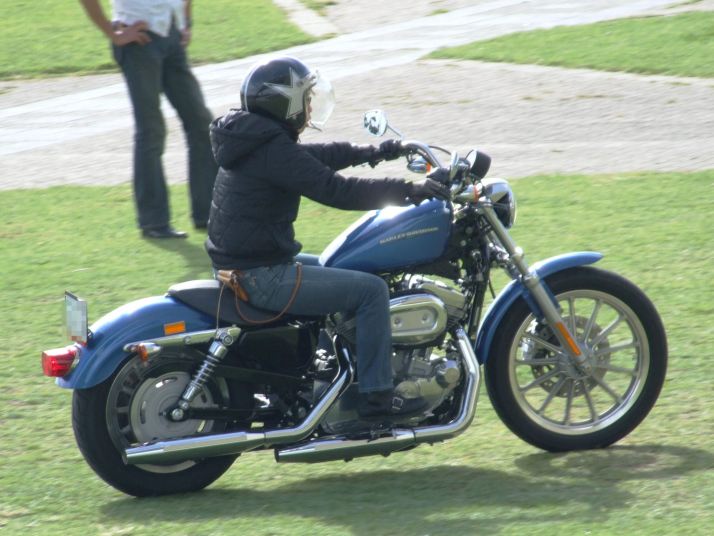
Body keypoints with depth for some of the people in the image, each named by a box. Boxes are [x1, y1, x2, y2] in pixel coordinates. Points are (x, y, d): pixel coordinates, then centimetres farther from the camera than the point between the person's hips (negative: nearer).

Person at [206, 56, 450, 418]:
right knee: (371, 289, -9)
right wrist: (408, 191, -18)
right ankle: (376, 395, -5)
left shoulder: (253, 140, 11)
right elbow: (336, 190, -23)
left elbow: (318, 157, 26)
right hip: (262, 277, -11)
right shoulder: (274, 150, -20)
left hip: (238, 263, 11)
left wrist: (370, 153, 29)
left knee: (332, 268, 32)